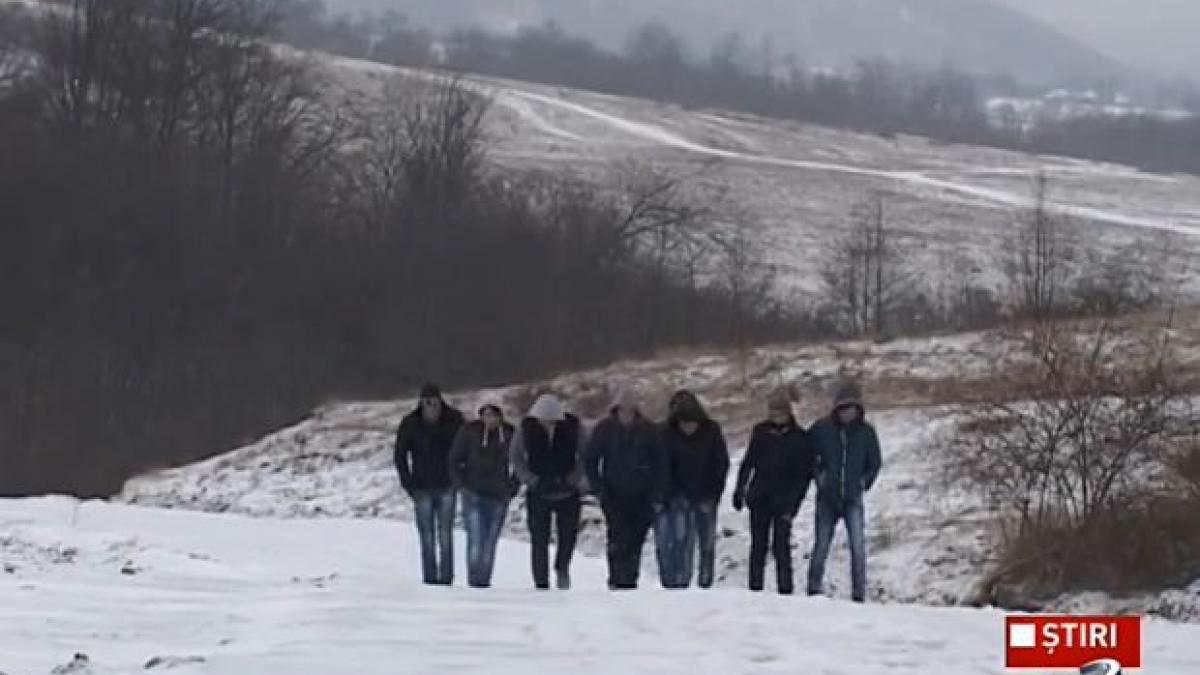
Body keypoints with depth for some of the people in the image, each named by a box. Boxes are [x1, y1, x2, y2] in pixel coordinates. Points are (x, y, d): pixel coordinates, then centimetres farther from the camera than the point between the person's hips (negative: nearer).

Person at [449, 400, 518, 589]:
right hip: (474, 493, -2)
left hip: (499, 495, 2)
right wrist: (460, 484, -4)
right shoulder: (469, 431, -5)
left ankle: (484, 581, 12)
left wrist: (513, 486, 6)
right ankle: (474, 580, -11)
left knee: (490, 541, 5)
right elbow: (454, 460, 4)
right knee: (476, 538, -13)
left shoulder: (509, 434, 0)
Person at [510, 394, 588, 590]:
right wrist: (531, 480, -7)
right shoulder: (527, 427, -6)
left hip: (567, 492, 0)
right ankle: (541, 583, 5)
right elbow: (516, 456, 4)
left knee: (568, 534, -3)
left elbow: (587, 456, 1)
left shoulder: (573, 427, -8)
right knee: (539, 539, -2)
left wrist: (573, 479, -10)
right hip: (538, 493, 0)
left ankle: (562, 568, 24)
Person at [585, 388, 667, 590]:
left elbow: (661, 465, 4)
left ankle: (629, 582, 11)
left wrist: (657, 496, -1)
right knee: (618, 541, -14)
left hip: (642, 497, 1)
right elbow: (591, 460, 7)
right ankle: (616, 581, -12)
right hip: (614, 496, -1)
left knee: (635, 543, 0)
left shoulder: (650, 431, 0)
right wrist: (598, 488, -3)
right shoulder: (605, 429, 0)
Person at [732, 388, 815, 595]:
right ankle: (755, 588, 10)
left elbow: (805, 473, -3)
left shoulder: (799, 438, -2)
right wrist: (740, 490, 9)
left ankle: (785, 589, -5)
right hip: (760, 498, 3)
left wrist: (792, 501, -11)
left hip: (783, 500, -3)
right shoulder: (761, 432, 7)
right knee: (758, 546, 6)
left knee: (781, 546, -8)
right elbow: (748, 462, 14)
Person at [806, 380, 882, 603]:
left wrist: (864, 482, 5)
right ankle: (814, 589, 16)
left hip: (853, 499, 0)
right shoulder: (822, 429, -3)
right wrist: (817, 476, 4)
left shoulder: (866, 432, 0)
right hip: (827, 498, 0)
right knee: (821, 545, 5)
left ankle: (859, 594, -7)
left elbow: (875, 463, 12)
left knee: (858, 546, -10)